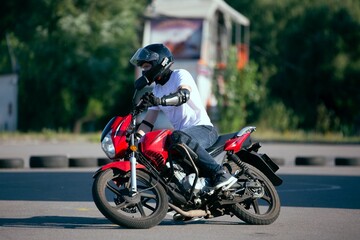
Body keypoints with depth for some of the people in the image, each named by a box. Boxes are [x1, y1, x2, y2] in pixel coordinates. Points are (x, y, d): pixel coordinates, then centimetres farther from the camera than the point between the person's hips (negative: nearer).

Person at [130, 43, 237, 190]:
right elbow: (148, 122, 14)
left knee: (179, 137, -39)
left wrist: (160, 100, -43)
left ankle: (219, 174, -40)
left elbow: (184, 95, -26)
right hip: (182, 132, 9)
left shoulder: (181, 75, -3)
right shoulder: (156, 91, 20)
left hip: (203, 129, -8)